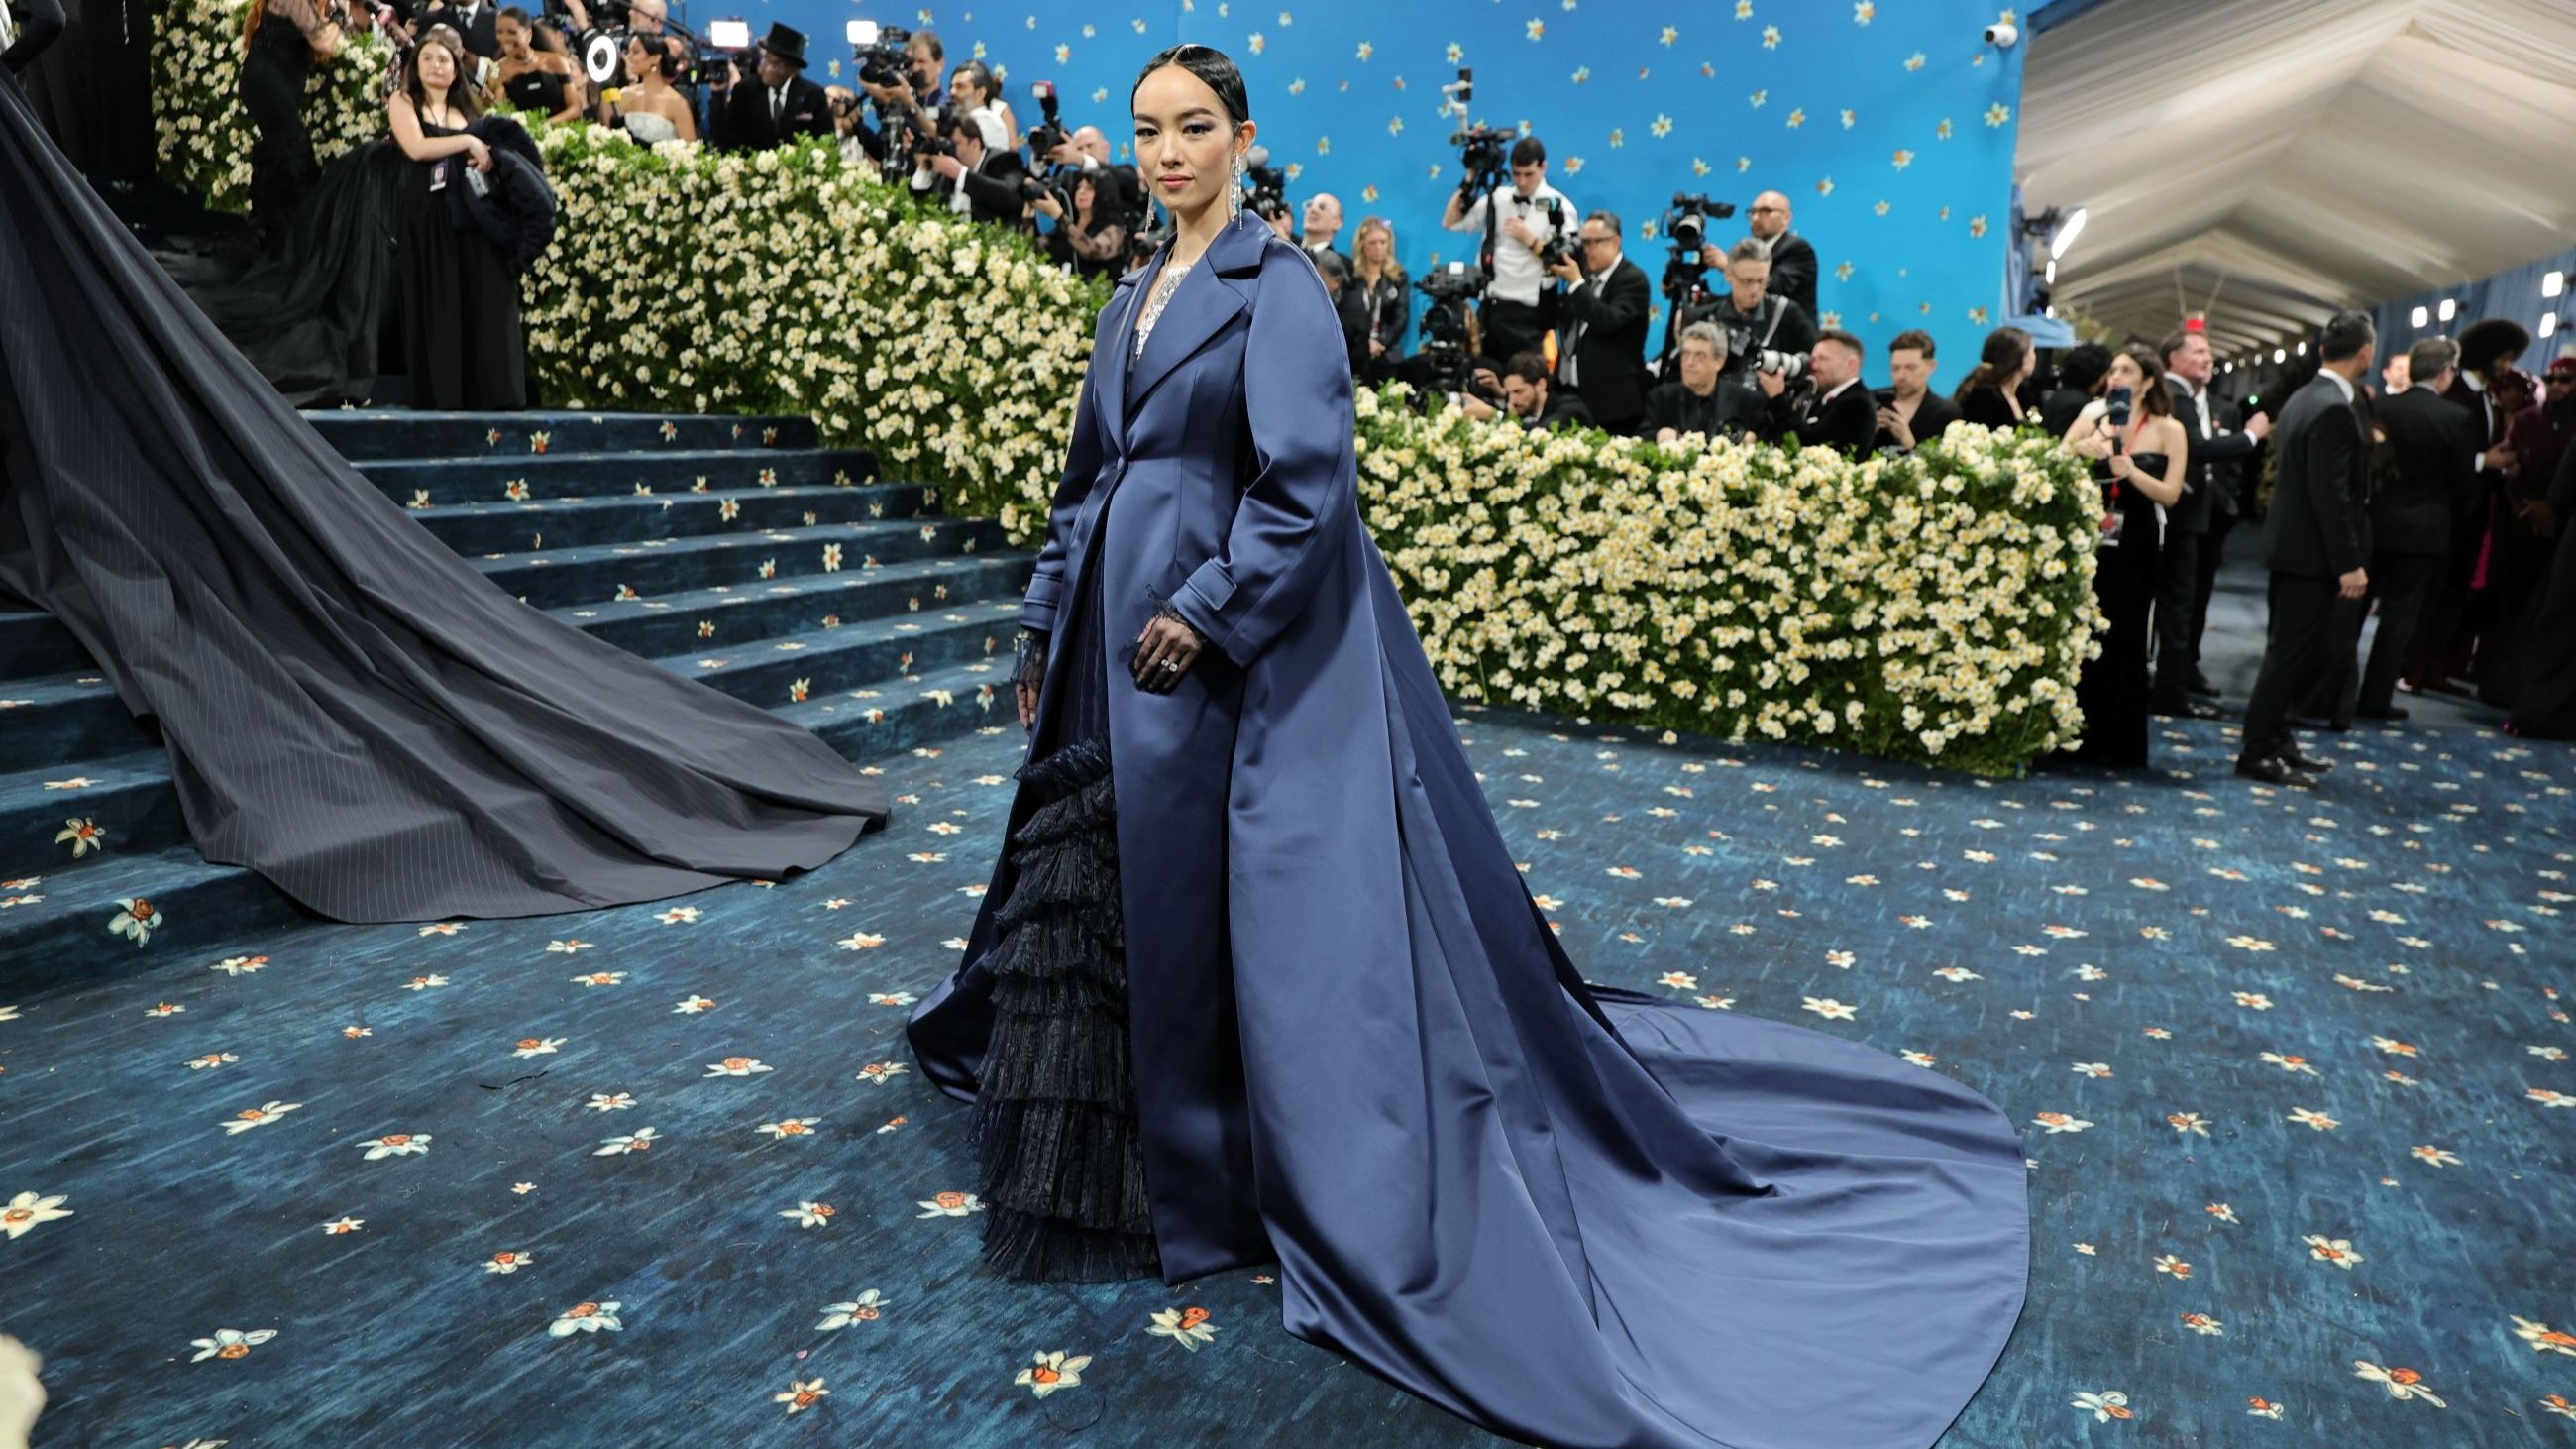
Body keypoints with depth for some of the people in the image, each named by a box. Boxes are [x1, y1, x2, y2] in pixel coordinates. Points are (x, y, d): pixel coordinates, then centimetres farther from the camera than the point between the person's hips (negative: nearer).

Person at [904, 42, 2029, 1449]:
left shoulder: (1275, 283, -7)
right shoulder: (1134, 297, 16)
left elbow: (1306, 479, -16)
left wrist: (1209, 610, -20)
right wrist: (1048, 624, 15)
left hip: (1238, 640, -8)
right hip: (1118, 634, 8)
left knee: (1247, 895, -1)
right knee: (1094, 883, 16)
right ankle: (1113, 1148, 37)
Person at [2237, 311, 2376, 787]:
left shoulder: (2302, 398, 11)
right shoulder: (2335, 410, -19)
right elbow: (2332, 494, -22)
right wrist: (2349, 562, -20)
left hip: (2293, 543, 10)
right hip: (2312, 552, -10)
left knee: (2293, 649, 16)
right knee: (2292, 652, -3)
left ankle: (2276, 737, 24)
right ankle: (2258, 752, 2)